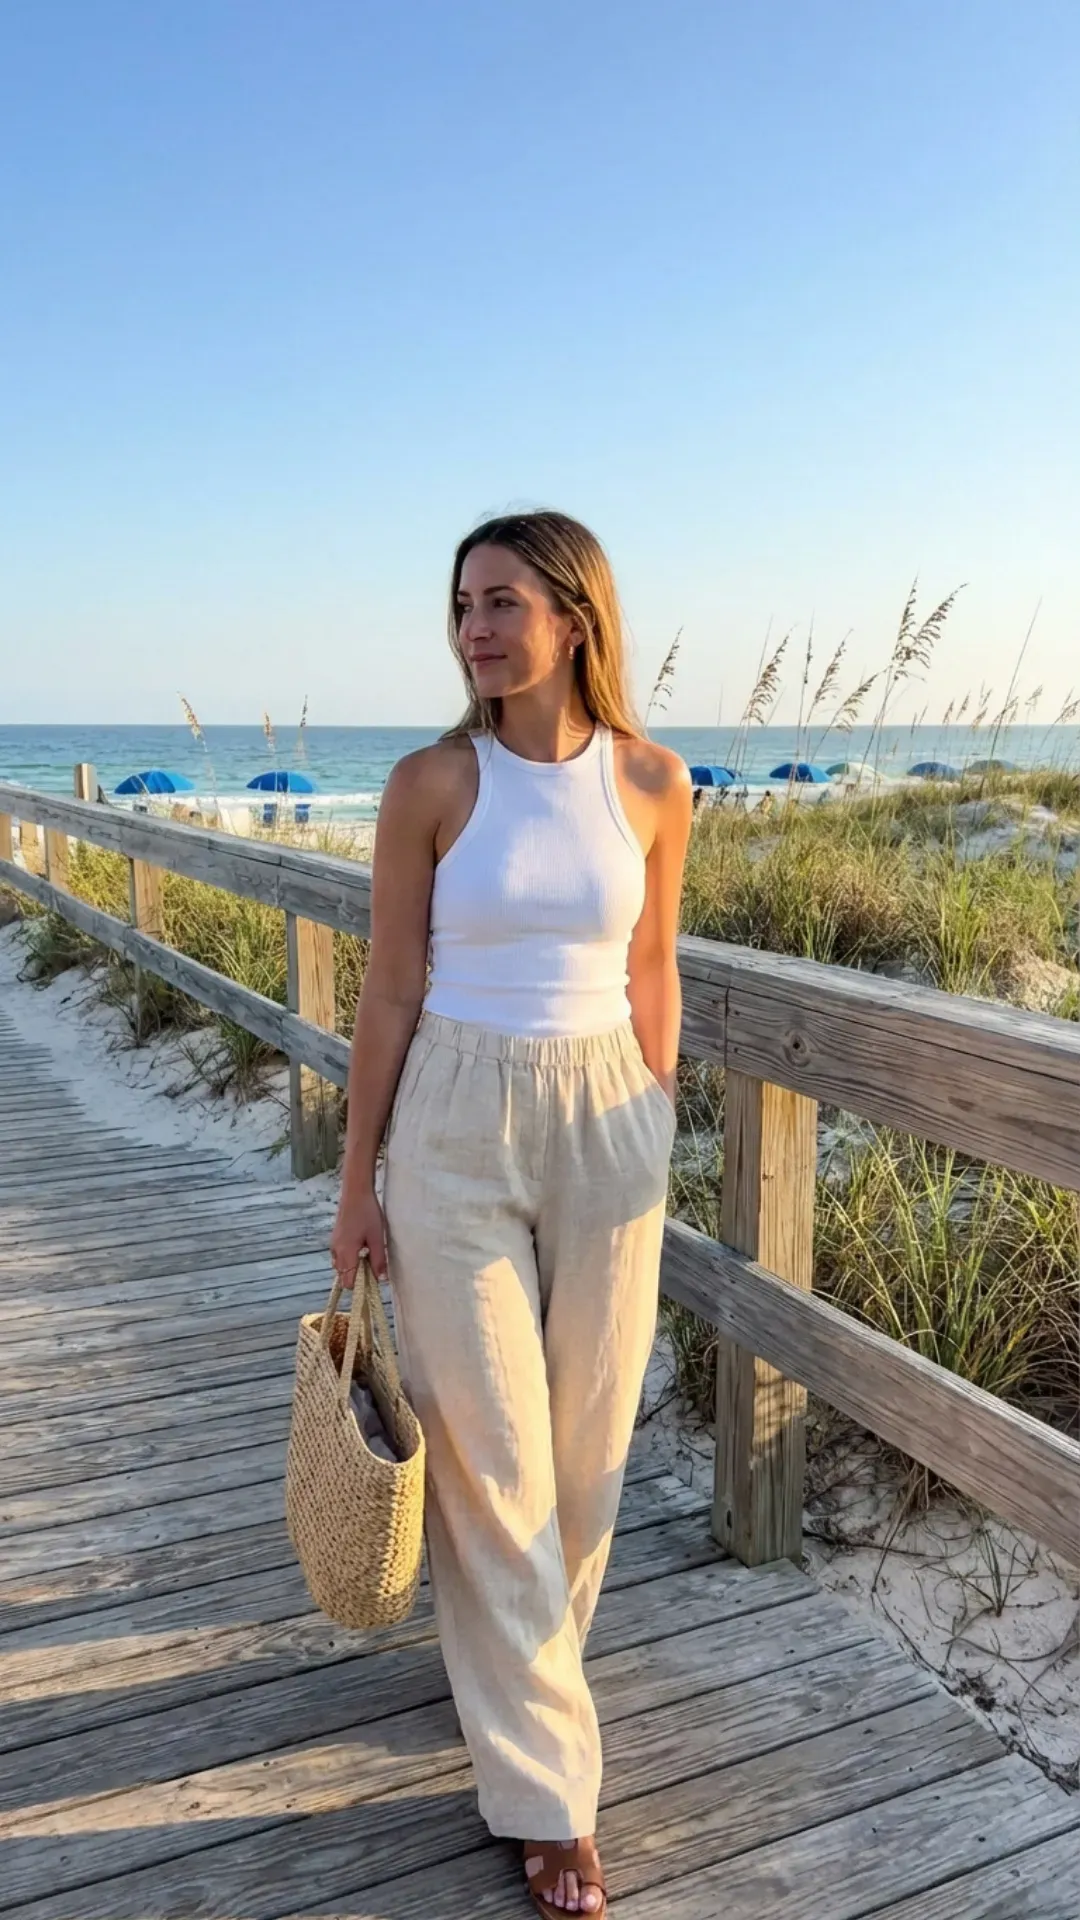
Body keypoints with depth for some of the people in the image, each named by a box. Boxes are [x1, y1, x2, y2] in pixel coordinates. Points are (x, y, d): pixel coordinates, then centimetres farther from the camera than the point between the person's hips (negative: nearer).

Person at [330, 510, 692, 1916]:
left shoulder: (652, 782, -2)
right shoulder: (432, 783, -7)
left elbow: (650, 974, 8)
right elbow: (391, 991, -2)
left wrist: (655, 1129, 12)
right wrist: (358, 1185, 0)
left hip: (607, 1125, 2)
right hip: (456, 1129, -2)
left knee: (587, 1444, 14)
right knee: (493, 1459, 4)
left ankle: (518, 1657, 44)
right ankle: (546, 1789, 20)